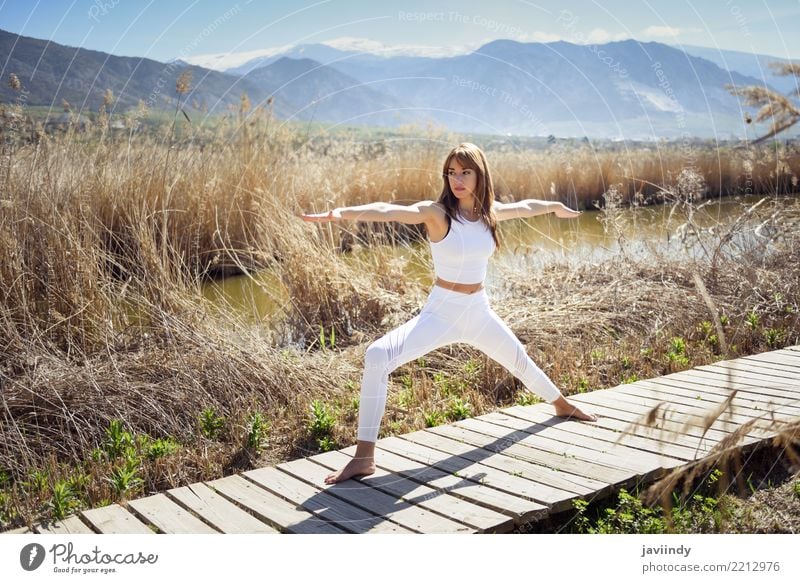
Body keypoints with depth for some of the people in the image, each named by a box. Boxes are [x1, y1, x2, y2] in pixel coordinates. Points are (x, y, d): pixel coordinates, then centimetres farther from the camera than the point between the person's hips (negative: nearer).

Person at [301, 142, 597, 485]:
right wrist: (341, 213, -52)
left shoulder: (491, 212, -1)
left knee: (521, 361, 26)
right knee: (377, 356, -28)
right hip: (441, 313, -5)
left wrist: (556, 207, 40)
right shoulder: (436, 213, -16)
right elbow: (389, 211, -35)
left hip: (480, 312, 5)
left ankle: (562, 405, 60)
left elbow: (525, 206, 21)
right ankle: (364, 457, -21)